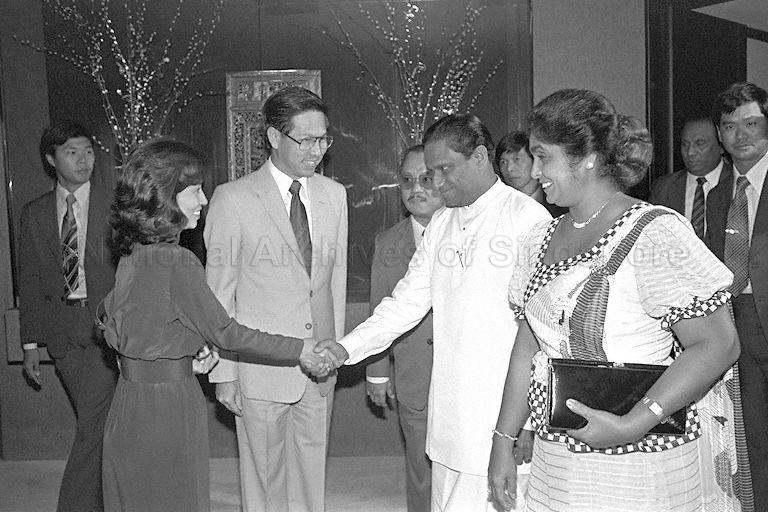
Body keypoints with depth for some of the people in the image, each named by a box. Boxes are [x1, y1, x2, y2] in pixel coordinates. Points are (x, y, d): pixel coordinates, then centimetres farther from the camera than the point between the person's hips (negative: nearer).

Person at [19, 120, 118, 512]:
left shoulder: (114, 207, 0)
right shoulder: (34, 213, 8)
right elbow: (29, 281, 10)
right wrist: (31, 342, 7)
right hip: (61, 333, 3)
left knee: (90, 427, -9)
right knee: (97, 425, 11)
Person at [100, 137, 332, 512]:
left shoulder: (131, 253, 3)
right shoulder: (176, 262, -22)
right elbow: (224, 332, -15)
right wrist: (300, 350, -5)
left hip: (128, 402, 8)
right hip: (168, 407, -8)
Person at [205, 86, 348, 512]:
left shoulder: (334, 195, 6)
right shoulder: (233, 199, -9)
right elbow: (219, 293, -5)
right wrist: (224, 372, -5)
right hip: (260, 367, -4)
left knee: (311, 475, 14)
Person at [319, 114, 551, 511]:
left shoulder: (527, 217, -8)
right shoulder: (440, 225, 13)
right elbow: (406, 302, 13)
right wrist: (347, 348, 2)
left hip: (503, 413, -6)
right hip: (448, 414, 6)